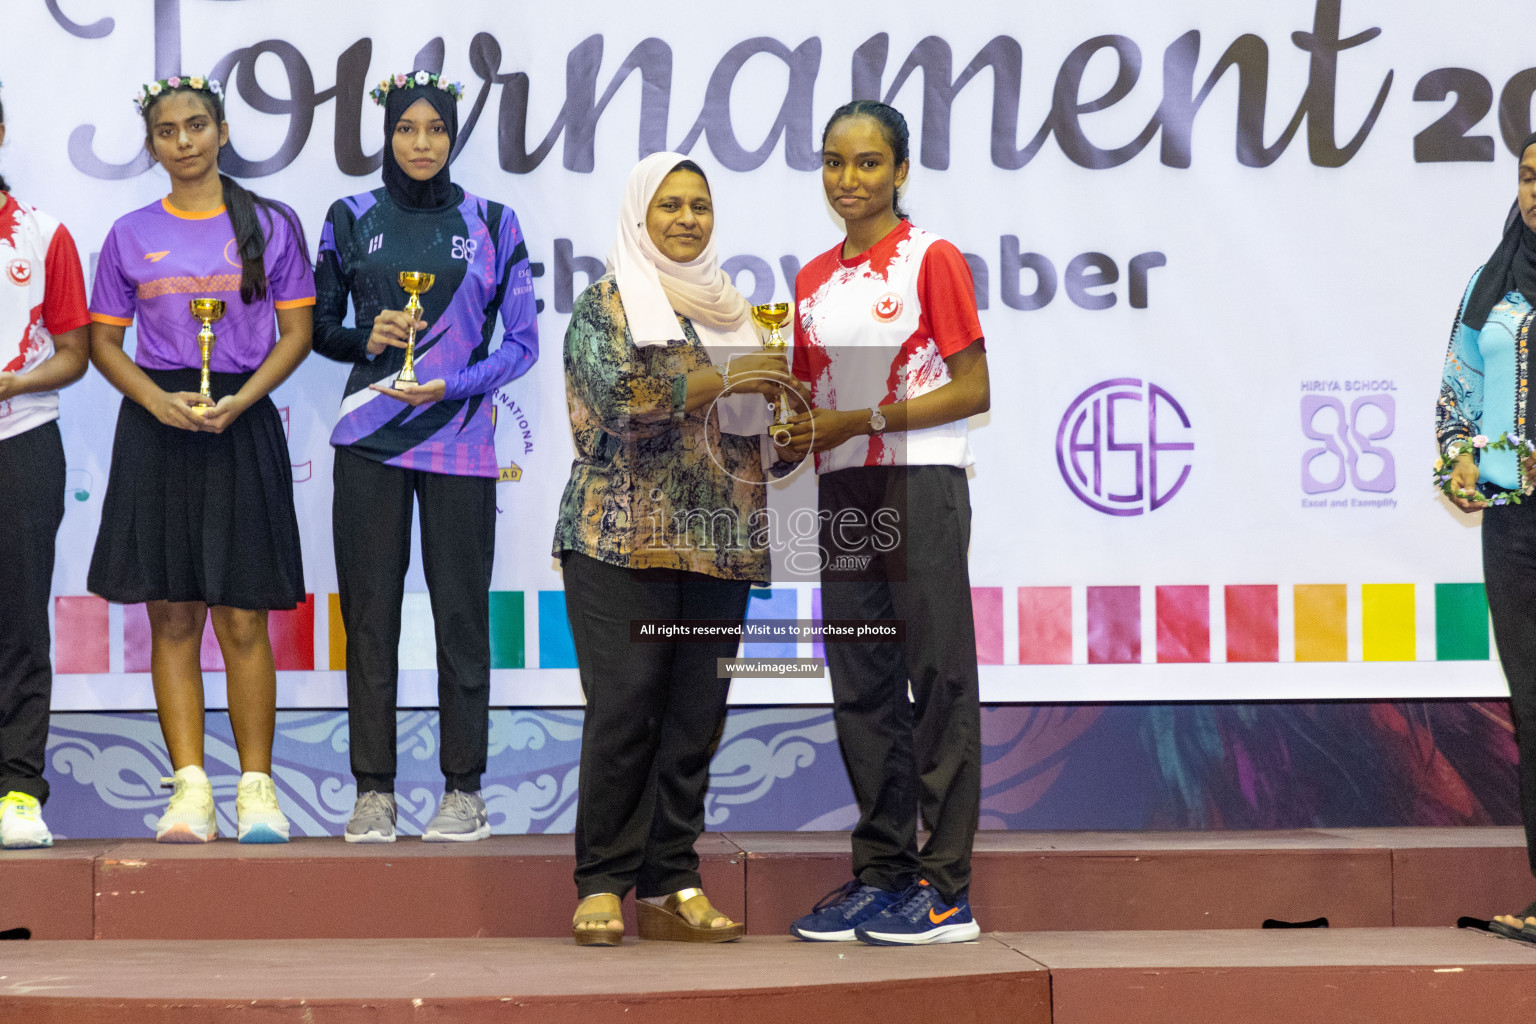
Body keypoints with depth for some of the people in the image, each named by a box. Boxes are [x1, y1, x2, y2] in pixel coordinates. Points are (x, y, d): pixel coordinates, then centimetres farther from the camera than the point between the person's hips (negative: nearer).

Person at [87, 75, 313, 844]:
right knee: (173, 619, 0)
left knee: (242, 620, -4)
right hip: (156, 432, 1)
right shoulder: (130, 235, 9)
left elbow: (296, 333, 4)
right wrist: (161, 403, -8)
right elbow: (103, 342, 9)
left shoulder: (269, 225, 6)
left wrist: (237, 402, -11)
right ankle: (189, 788, 2)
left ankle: (256, 787, 2)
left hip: (243, 426, -1)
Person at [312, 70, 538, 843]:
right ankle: (373, 792, 8)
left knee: (462, 613, -1)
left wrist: (452, 386, -9)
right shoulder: (351, 220, 9)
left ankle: (463, 793, 7)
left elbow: (522, 342, 6)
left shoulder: (492, 224, 6)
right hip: (369, 439, 1)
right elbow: (318, 326, 14)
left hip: (458, 440, -1)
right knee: (369, 613, 1)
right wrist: (366, 338, -7)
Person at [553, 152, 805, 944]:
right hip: (624, 536, -5)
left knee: (697, 714, 1)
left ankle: (671, 885, 6)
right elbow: (620, 388, -13)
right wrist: (721, 380, -17)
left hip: (718, 542, 5)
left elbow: (751, 420, 24)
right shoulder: (605, 302, 4)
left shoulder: (729, 307, 20)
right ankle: (602, 885, -3)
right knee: (623, 709, -10)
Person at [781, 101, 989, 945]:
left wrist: (862, 421, -15)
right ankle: (881, 870, 15)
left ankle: (946, 887, -2)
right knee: (861, 685, 8)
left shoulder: (930, 259, -4)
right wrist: (790, 440, -3)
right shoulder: (813, 279, 14)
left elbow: (973, 390, -9)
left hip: (921, 486, -7)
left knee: (937, 677, -4)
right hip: (843, 492, 7)